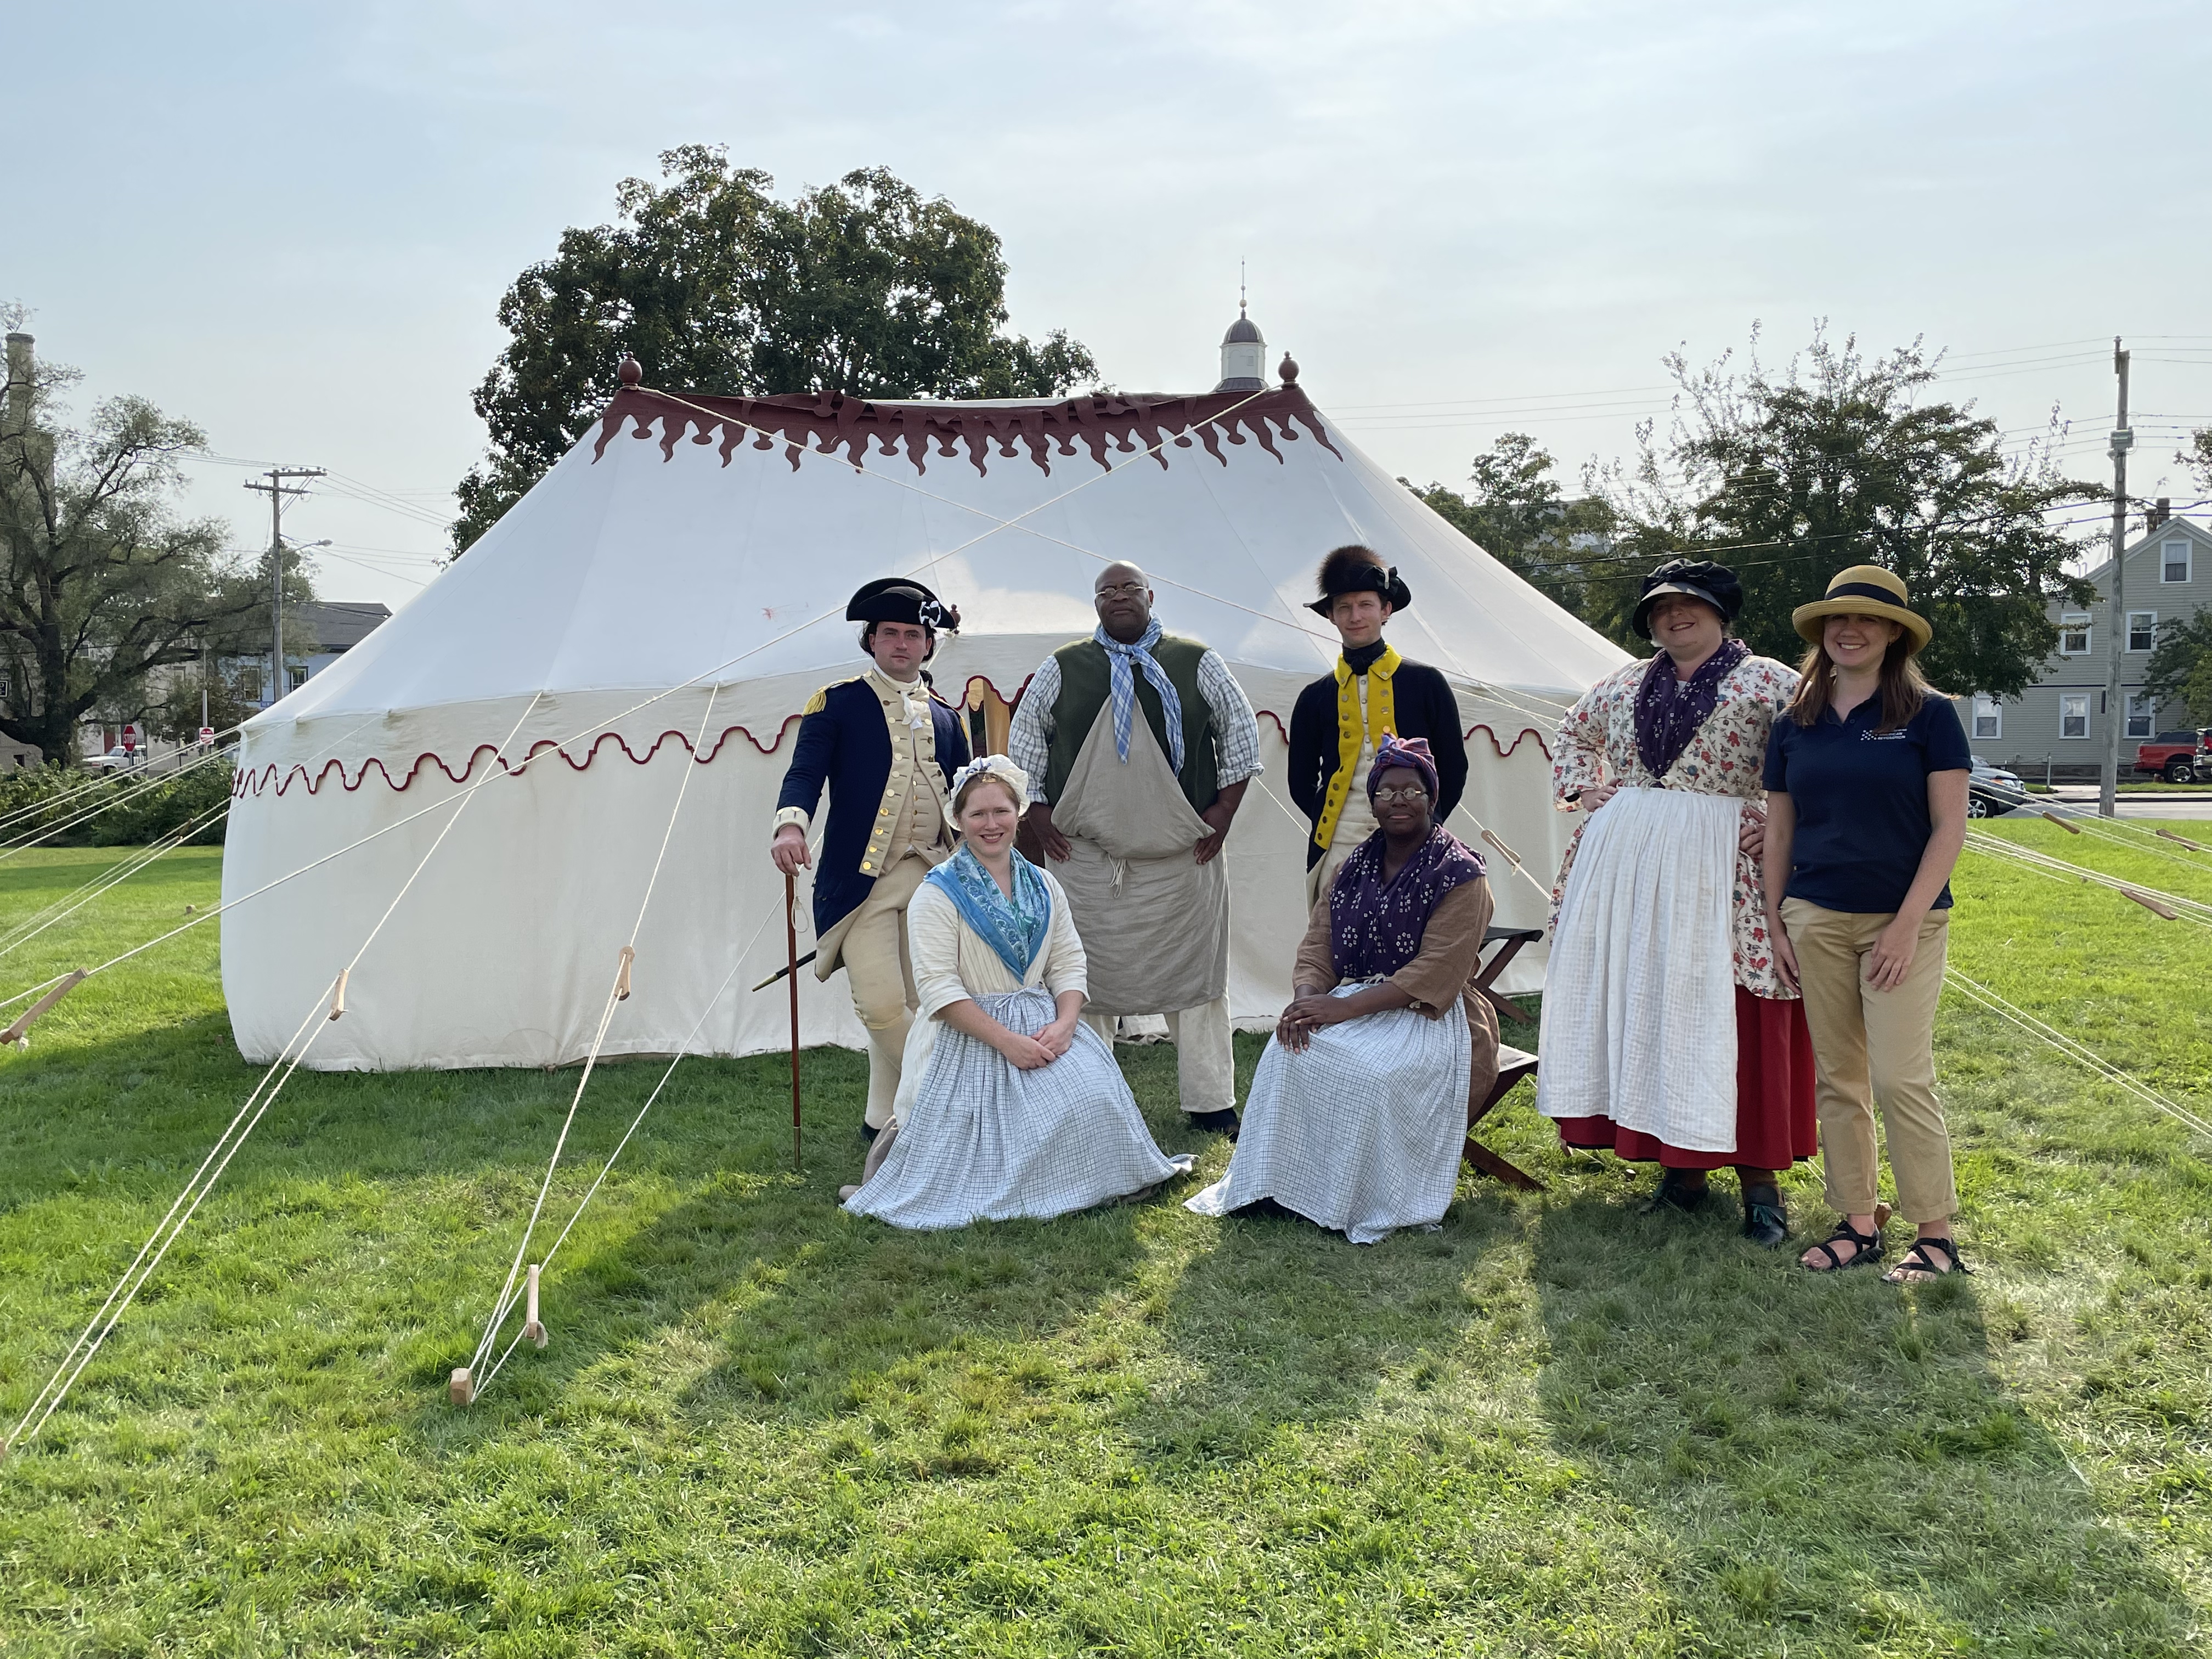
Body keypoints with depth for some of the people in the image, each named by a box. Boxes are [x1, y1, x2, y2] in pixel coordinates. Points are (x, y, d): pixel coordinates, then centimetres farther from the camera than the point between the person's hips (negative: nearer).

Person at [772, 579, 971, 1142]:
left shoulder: (945, 715, 17)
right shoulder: (837, 704, 4)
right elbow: (805, 772, -8)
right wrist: (791, 824, -28)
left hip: (929, 877, 4)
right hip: (859, 879, -4)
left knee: (913, 1004, 3)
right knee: (881, 1005, -15)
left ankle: (885, 1121, 17)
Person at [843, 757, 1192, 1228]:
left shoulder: (1042, 887, 13)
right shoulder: (939, 893, -5)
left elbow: (1068, 963, 9)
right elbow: (938, 986, -13)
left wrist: (1063, 1024, -12)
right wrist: (1006, 1040, -21)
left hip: (1044, 1026, 5)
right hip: (969, 1038, -5)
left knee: (1094, 1094, -20)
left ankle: (1087, 1183, 8)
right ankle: (903, 1136, 7)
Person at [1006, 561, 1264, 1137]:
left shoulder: (1197, 663, 6)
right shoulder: (1062, 669, 8)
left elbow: (1242, 730, 9)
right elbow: (1023, 737, 13)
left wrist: (1224, 808, 1)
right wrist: (1037, 812, 5)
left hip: (1183, 857, 0)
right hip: (1088, 860, 1)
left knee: (1195, 978, 4)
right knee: (1086, 983, 5)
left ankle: (1210, 1103, 14)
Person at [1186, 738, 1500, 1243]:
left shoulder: (1460, 874, -9)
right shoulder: (1357, 865, 11)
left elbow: (1435, 973, -19)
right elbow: (1318, 944, 7)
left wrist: (1344, 1009, -25)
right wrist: (1307, 997, -18)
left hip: (1430, 1016, -5)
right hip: (1361, 1001, 6)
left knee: (1372, 1070, -33)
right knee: (1291, 1048, -22)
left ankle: (1365, 1204, -15)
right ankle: (1277, 1184, -15)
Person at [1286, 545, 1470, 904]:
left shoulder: (1427, 684, 7)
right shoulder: (1316, 697, 10)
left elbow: (1454, 769, 9)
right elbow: (1301, 783, 13)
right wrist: (1336, 830, 0)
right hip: (1338, 851, 1)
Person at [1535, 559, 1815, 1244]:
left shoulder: (1765, 682, 1)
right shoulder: (1624, 685, 15)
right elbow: (1573, 733, 31)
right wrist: (1580, 787, 15)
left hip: (1715, 871, -5)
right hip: (1624, 869, 5)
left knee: (1728, 1017, -5)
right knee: (1639, 1009, 5)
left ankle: (1759, 1175, 3)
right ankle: (1679, 1162, 16)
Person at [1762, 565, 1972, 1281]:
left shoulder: (1929, 716, -4)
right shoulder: (1795, 726, 7)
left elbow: (1949, 827, -7)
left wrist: (1908, 924, -13)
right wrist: (1776, 924, 7)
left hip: (1902, 919, -4)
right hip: (1816, 919, 4)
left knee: (1902, 1077, -6)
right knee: (1838, 1079, 8)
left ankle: (1936, 1233, 8)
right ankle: (1858, 1222, 19)